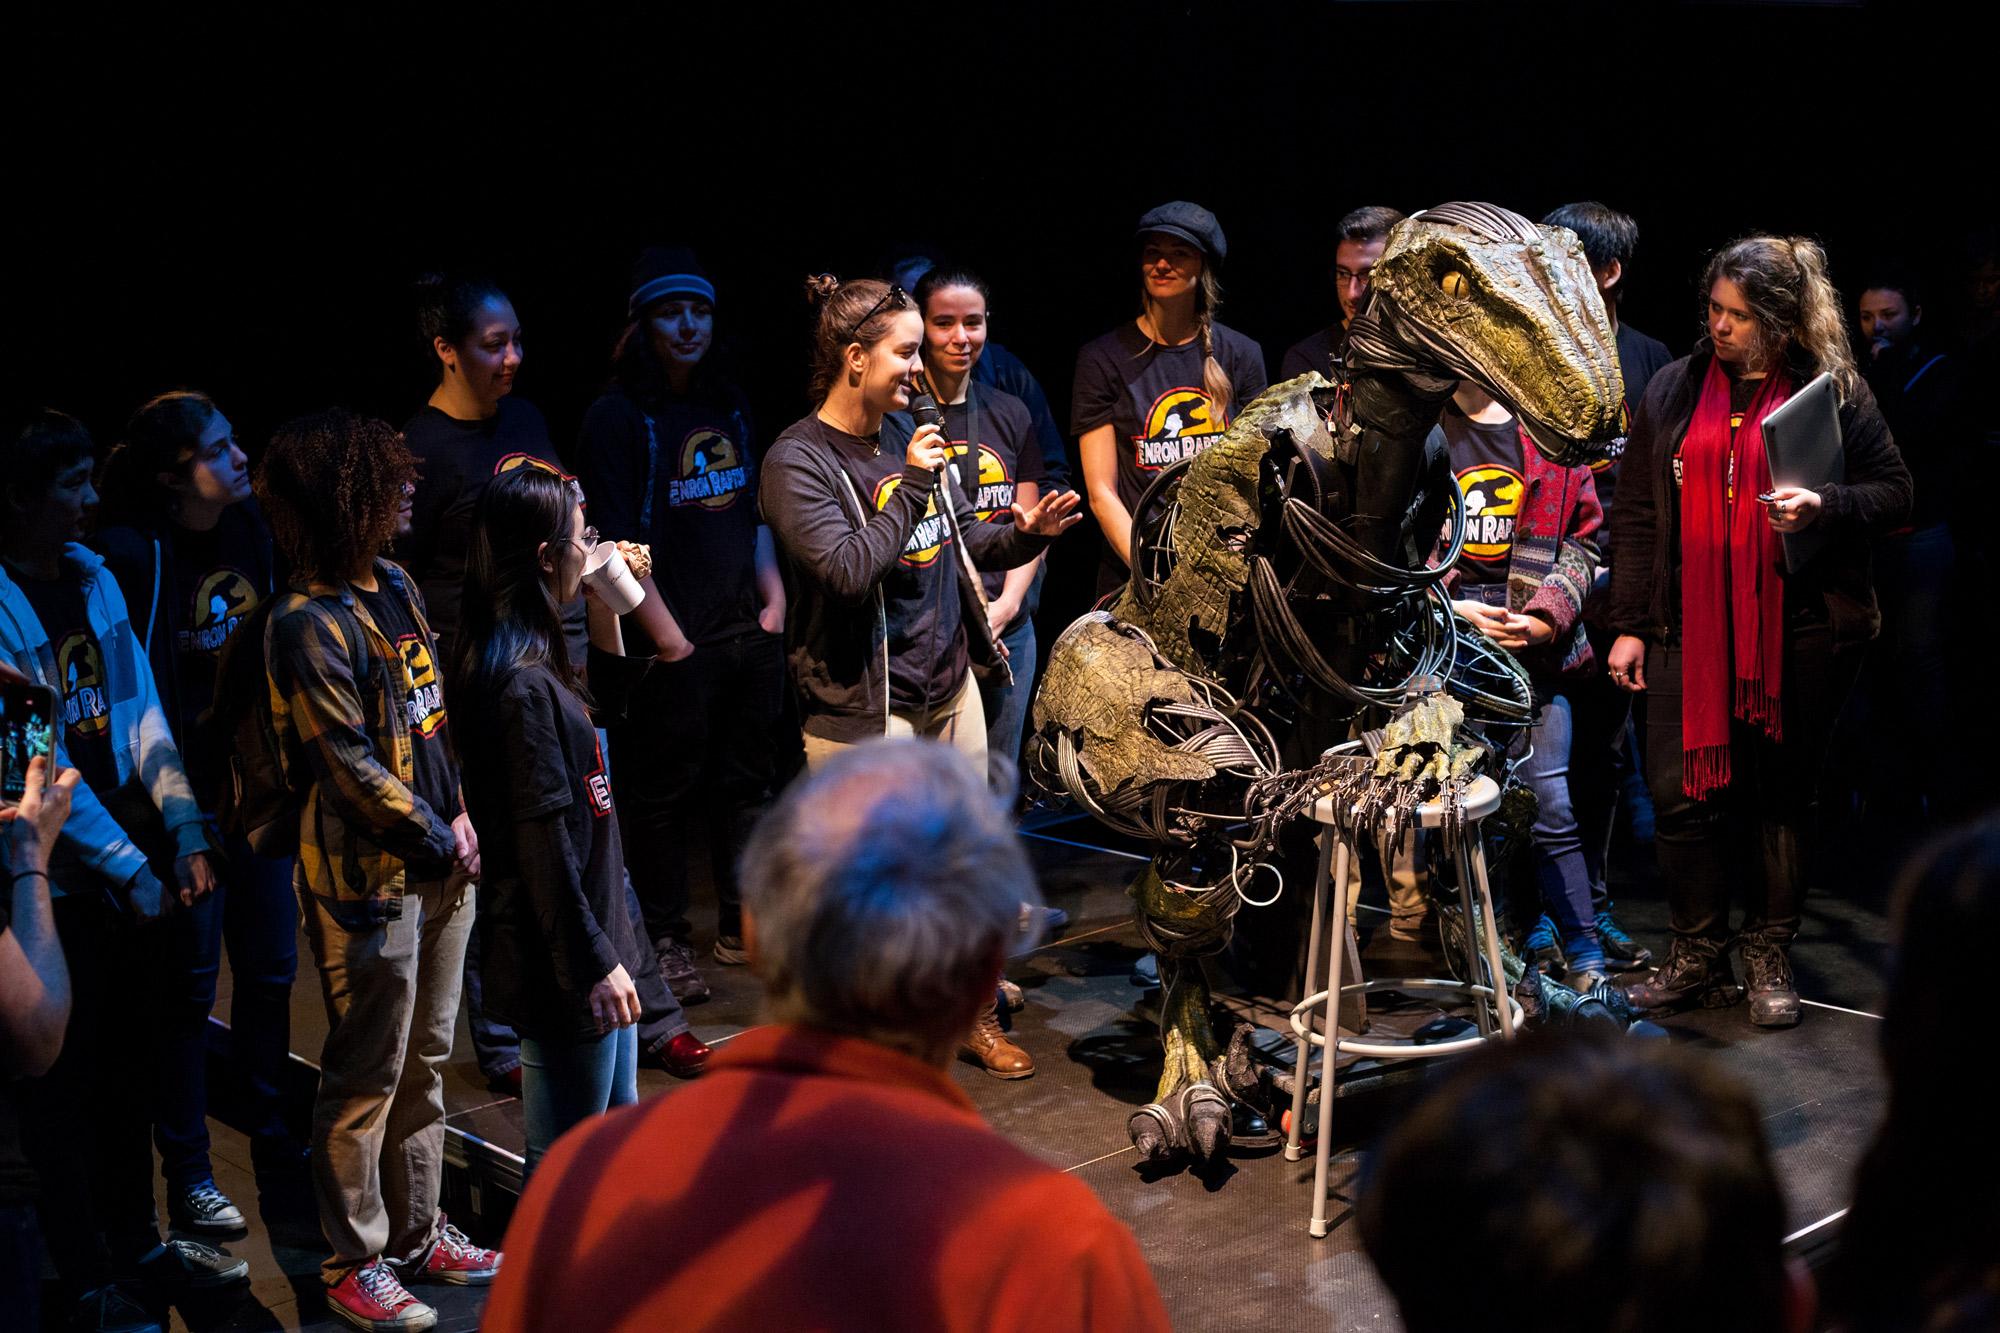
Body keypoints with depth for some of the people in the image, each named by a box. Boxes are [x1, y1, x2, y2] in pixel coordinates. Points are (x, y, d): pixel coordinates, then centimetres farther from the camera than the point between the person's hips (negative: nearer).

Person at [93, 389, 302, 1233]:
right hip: (188, 797, -6)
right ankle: (186, 1175, 16)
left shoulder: (252, 527, 1)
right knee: (191, 981, 3)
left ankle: (273, 1133, 34)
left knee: (271, 965, 16)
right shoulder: (133, 553, -17)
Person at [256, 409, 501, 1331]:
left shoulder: (395, 586, 8)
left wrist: (461, 814, 5)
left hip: (441, 868, 8)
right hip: (370, 879, -8)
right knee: (366, 1080, 3)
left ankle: (417, 1236, 30)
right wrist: (439, 839, -10)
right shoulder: (310, 625, -18)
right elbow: (353, 767, -18)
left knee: (425, 1063, 17)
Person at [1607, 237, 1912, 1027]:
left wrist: (1827, 506, -17)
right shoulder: (1673, 391, 9)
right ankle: (1697, 960, 13)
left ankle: (1769, 961, 20)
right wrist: (1628, 625, 5)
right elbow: (1636, 517, 9)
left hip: (1800, 634, -2)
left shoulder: (1834, 391, 2)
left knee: (1784, 796, 7)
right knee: (1683, 792, -2)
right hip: (1689, 629, 2)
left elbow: (1895, 493, 4)